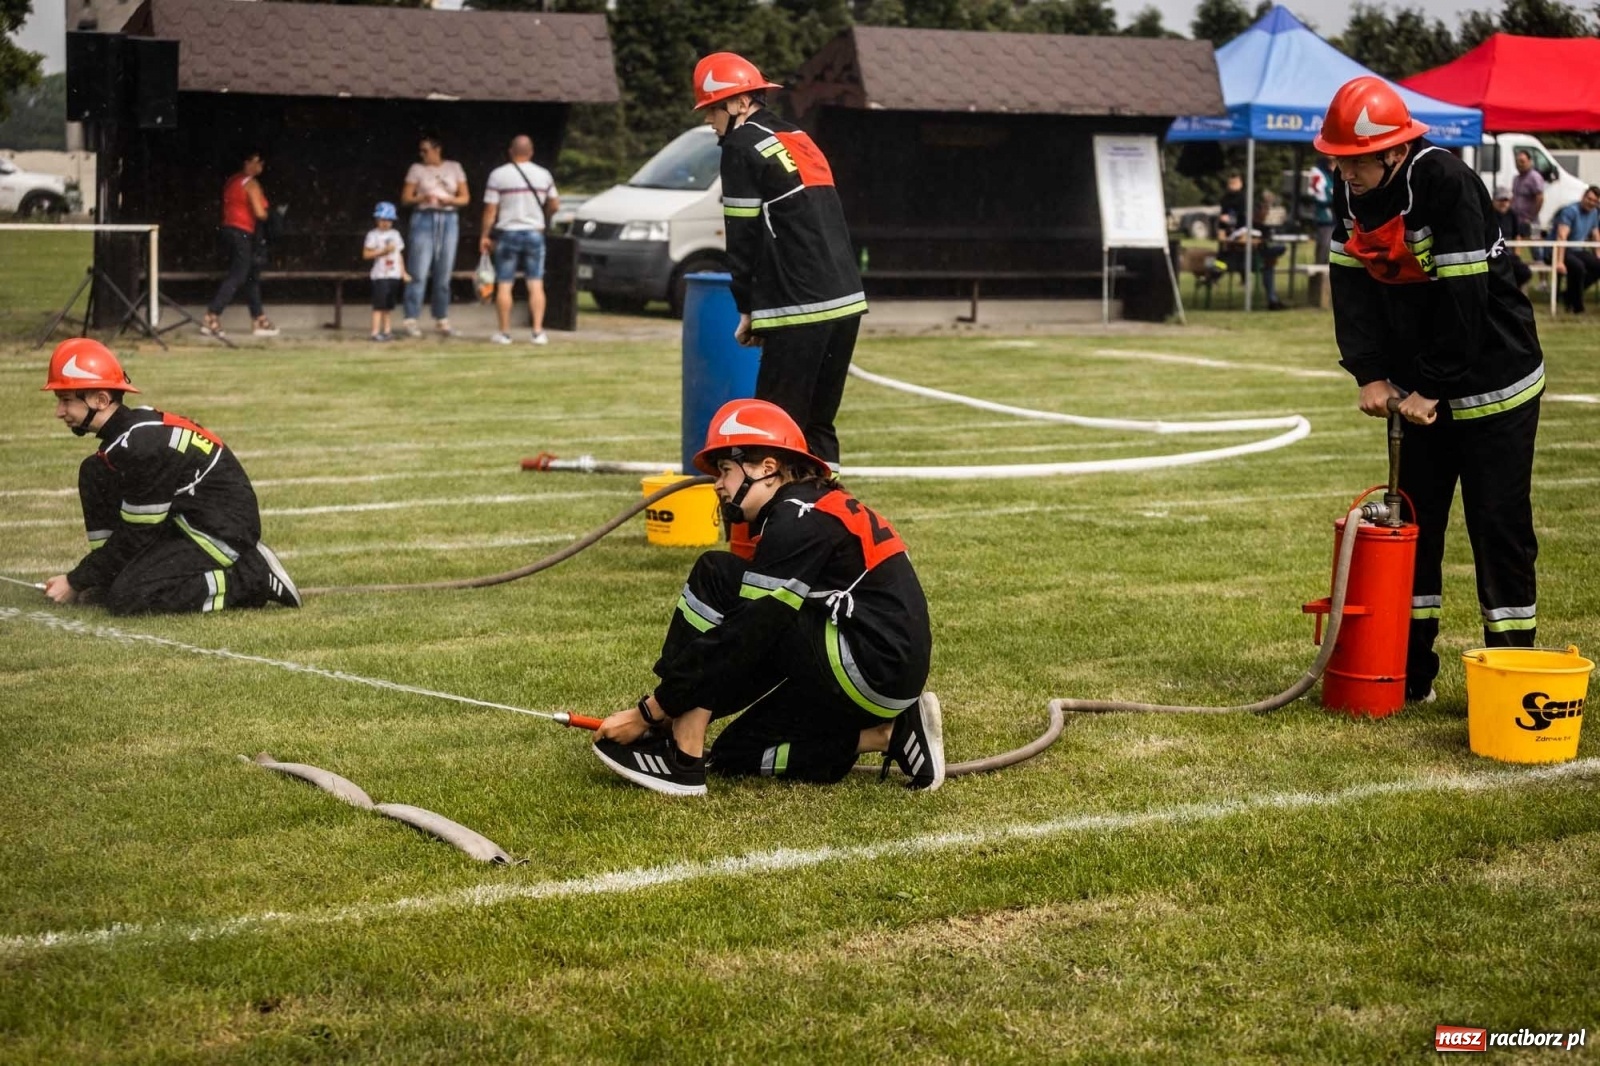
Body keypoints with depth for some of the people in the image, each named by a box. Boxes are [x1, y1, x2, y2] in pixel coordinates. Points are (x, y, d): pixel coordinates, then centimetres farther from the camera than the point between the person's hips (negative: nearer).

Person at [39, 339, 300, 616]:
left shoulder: (141, 445, -24)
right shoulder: (127, 433, 5)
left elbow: (136, 535, -18)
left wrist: (76, 581, -10)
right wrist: (85, 577, 6)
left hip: (222, 533, -10)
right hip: (188, 523, 10)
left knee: (128, 597, -23)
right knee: (94, 475, 6)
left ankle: (251, 579, -13)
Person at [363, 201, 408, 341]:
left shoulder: (395, 235, 13)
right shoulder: (373, 235, -3)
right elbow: (366, 254, -9)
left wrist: (403, 272, 14)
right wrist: (383, 251, -17)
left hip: (394, 275, 6)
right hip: (380, 275, -5)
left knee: (389, 306, 8)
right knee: (379, 305, -10)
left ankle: (386, 331, 13)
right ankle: (375, 332, -11)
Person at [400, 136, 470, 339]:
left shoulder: (454, 168, 9)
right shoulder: (417, 169, 6)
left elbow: (465, 198, 7)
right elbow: (405, 198, 2)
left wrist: (449, 200, -13)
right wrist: (422, 198, -18)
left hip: (449, 220, 2)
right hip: (424, 219, -2)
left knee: (444, 274, 3)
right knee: (419, 273, -9)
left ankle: (442, 319, 9)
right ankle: (411, 320, -9)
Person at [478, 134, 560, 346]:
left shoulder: (498, 175, -6)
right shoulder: (544, 175, 2)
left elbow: (490, 209, -7)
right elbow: (554, 205, 8)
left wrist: (485, 235, 0)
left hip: (508, 234, -2)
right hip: (534, 233, 2)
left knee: (504, 285, 3)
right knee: (536, 285, 4)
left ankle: (504, 332, 3)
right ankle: (538, 331, -2)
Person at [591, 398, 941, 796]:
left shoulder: (799, 522, -13)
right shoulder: (806, 514, 18)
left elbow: (745, 638, -17)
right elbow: (756, 640, 20)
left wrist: (648, 713, -12)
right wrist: (676, 707, 16)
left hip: (870, 668, -10)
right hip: (894, 672, 10)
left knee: (715, 578, -10)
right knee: (735, 755, 15)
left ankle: (680, 757, -12)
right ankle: (895, 733, 10)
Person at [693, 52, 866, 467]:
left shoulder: (743, 148, -4)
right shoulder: (799, 139, 21)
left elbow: (743, 238, -6)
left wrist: (747, 309, 4)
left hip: (800, 310, -9)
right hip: (847, 301, 9)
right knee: (817, 424, 15)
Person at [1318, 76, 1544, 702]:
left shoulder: (1447, 186, -24)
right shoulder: (1350, 192, -1)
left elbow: (1463, 299, -25)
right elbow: (1352, 284, -1)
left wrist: (1433, 389, -20)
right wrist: (1370, 374, -11)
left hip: (1492, 383, -7)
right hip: (1420, 388, 7)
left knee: (1498, 526, -3)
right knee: (1411, 522, 10)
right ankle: (1410, 671, 18)